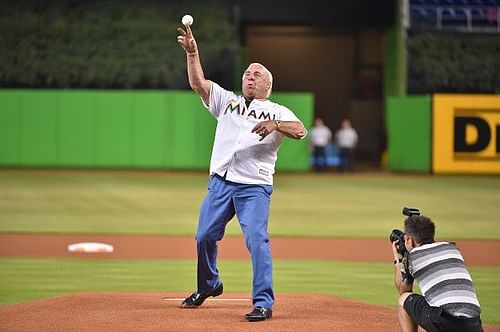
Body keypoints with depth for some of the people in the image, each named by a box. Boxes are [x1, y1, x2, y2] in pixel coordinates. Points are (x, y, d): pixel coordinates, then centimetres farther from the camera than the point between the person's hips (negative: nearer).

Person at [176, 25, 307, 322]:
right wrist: (192, 52, -7)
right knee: (205, 236, 10)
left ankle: (264, 302, -14)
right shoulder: (227, 101, 18)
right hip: (220, 182, 4)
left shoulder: (277, 112, 9)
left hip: (254, 187, -4)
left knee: (257, 240, -16)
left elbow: (300, 131, -9)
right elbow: (198, 83, 6)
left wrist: (275, 124, -27)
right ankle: (209, 286, 34)